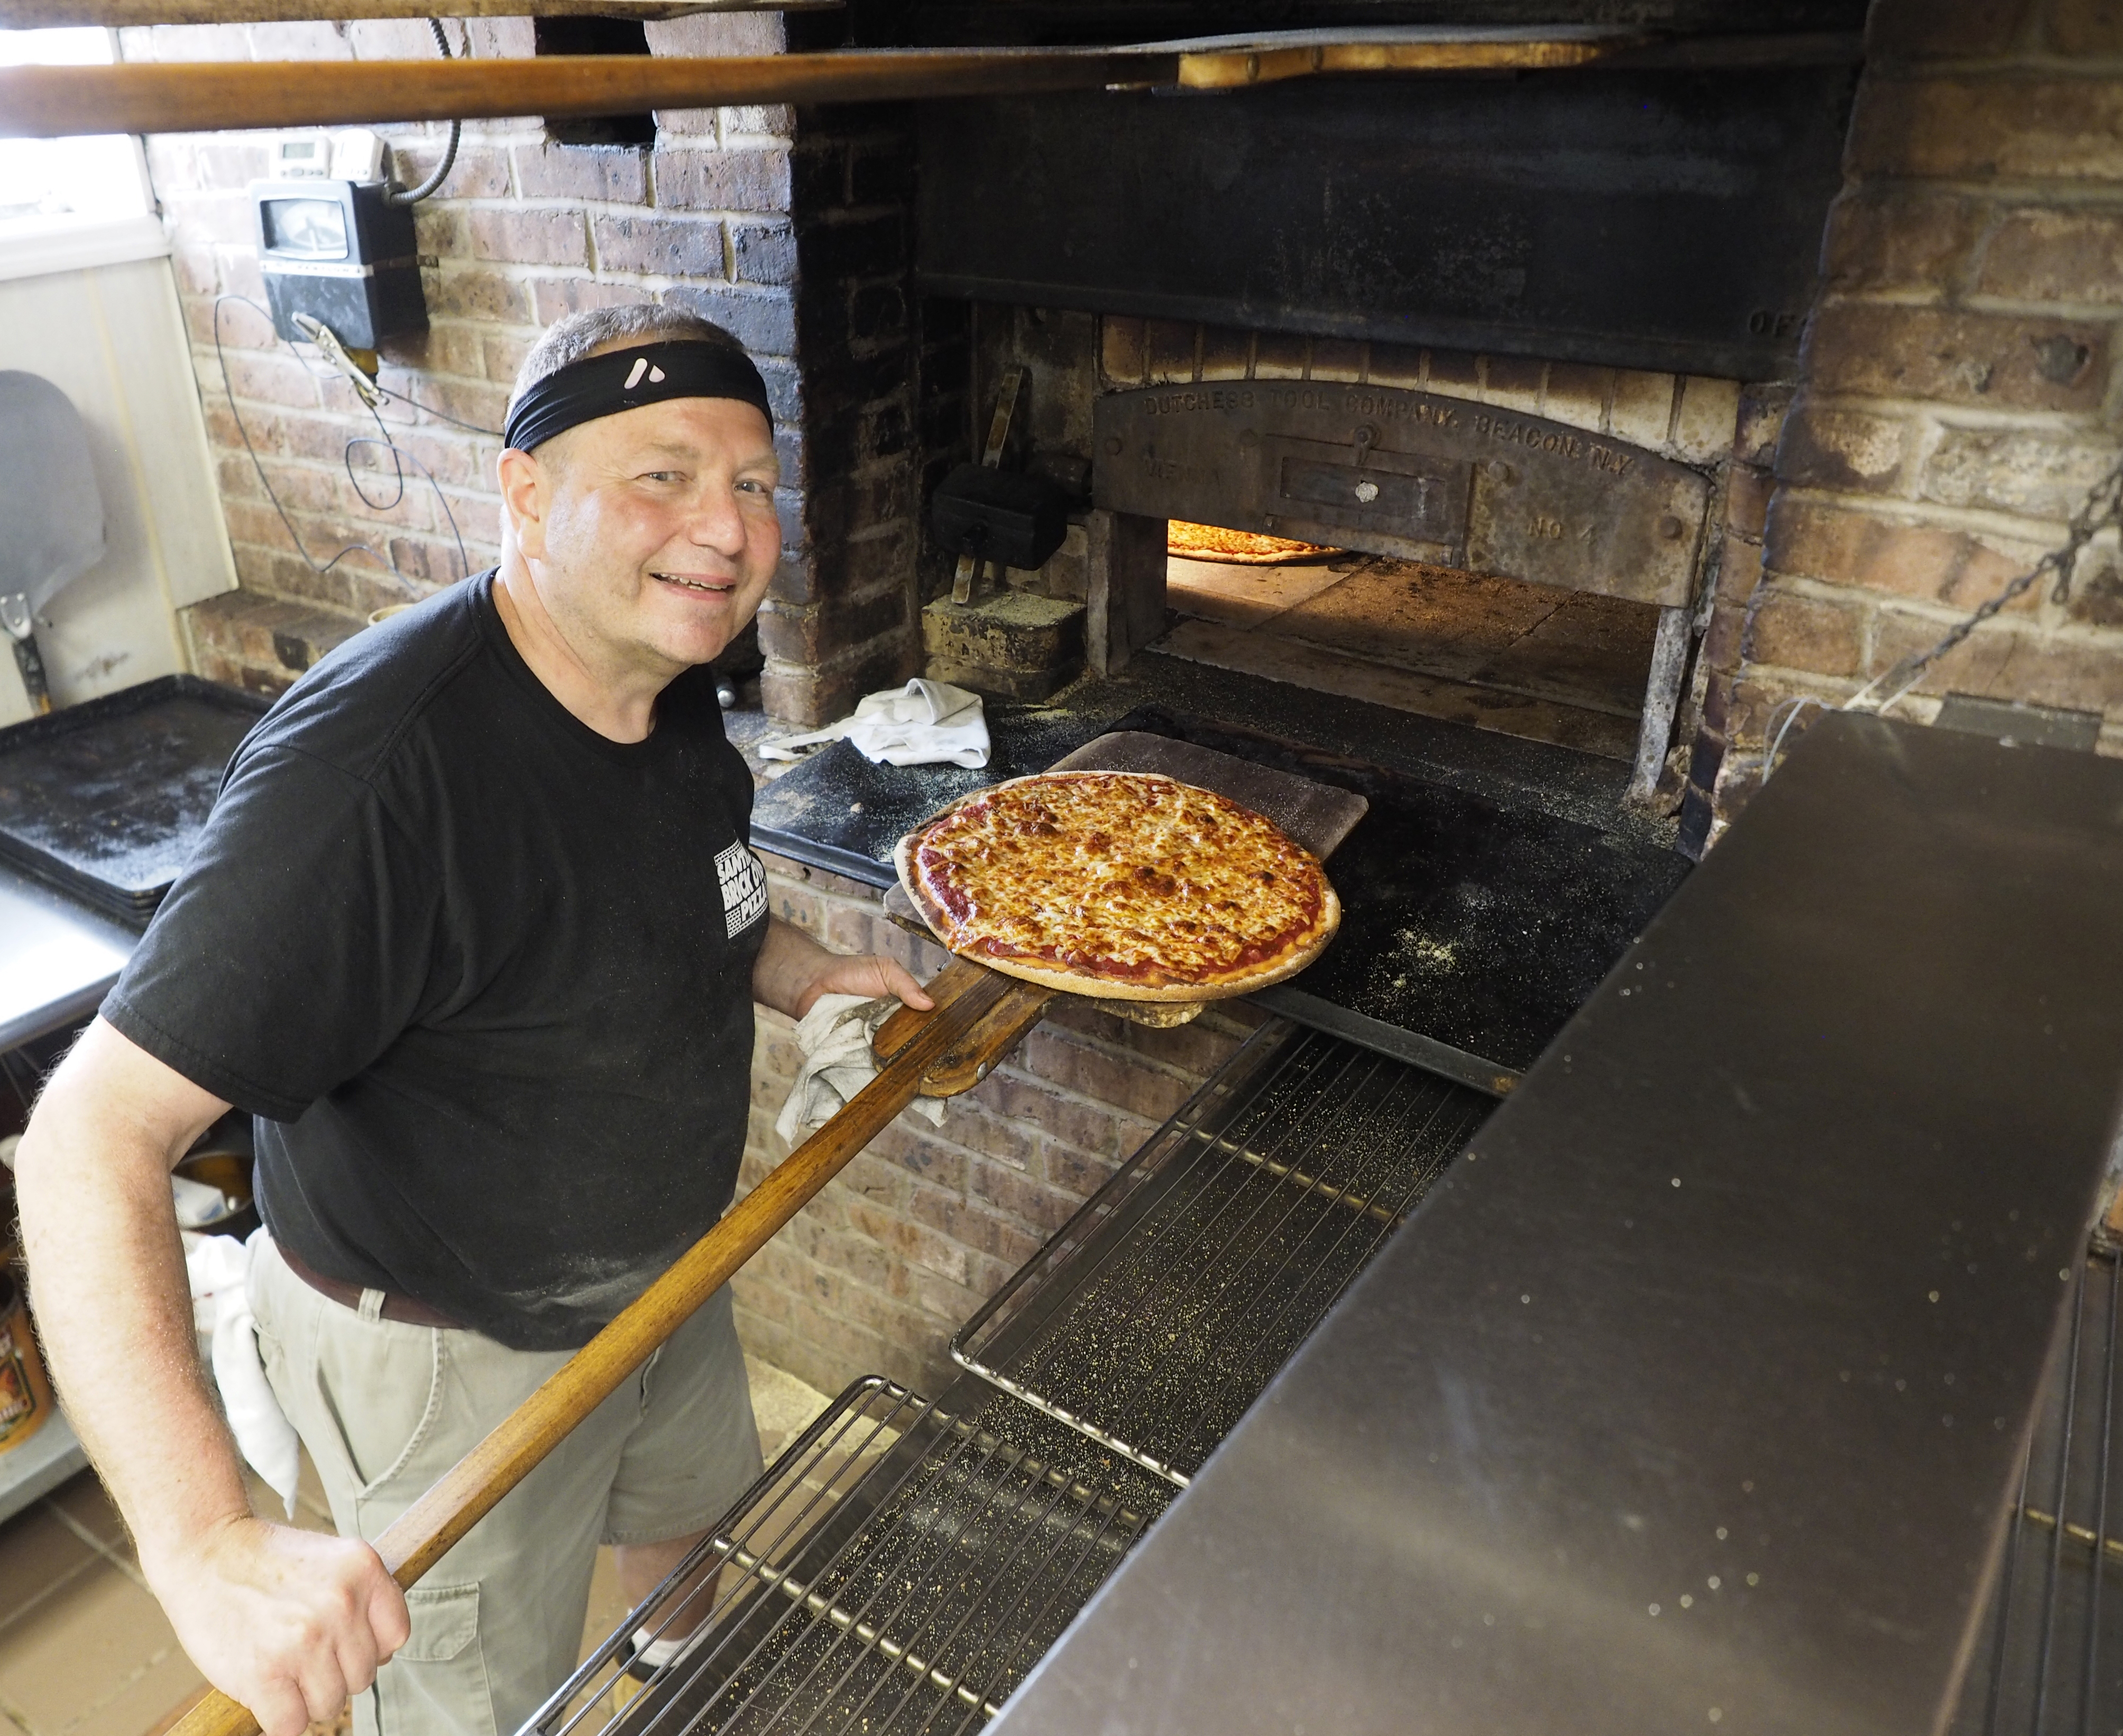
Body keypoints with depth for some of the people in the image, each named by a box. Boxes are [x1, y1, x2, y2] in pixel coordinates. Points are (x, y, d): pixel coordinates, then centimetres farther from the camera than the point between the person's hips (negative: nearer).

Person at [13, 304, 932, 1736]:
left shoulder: (674, 681, -8)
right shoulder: (381, 767, -35)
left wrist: (796, 969, -3)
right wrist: (208, 1542, -42)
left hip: (662, 1269, 8)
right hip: (450, 1350, -7)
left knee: (690, 1520, 32)